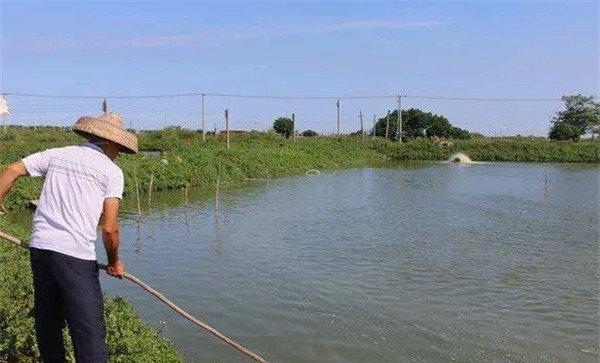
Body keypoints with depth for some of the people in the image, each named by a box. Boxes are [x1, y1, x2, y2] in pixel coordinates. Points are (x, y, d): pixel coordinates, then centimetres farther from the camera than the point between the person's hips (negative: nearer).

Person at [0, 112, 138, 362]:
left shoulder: (57, 154, 13)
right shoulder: (112, 171, -2)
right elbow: (110, 229, -6)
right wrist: (114, 263, 8)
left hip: (39, 247, 6)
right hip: (75, 256, -6)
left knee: (47, 325, 21)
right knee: (90, 334, -3)